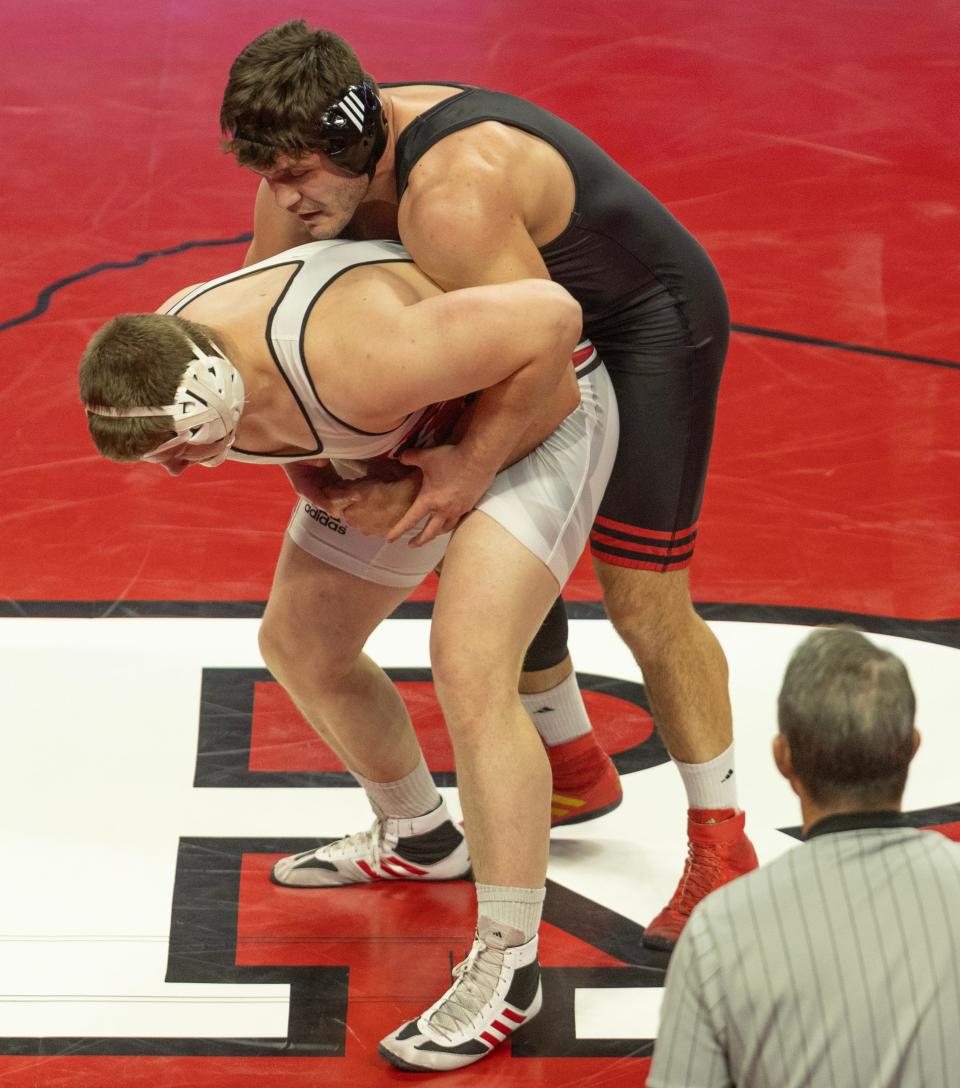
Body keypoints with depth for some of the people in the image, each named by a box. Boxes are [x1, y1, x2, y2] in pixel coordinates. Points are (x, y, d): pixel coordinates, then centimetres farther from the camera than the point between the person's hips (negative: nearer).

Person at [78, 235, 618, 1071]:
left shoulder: (351, 362, -43)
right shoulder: (160, 373, -18)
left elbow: (550, 316, -36)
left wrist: (465, 462, -29)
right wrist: (322, 467, -9)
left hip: (532, 409, -8)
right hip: (410, 439, 9)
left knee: (469, 667, -24)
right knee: (299, 645, 14)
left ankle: (508, 969, -14)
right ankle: (418, 839, 39)